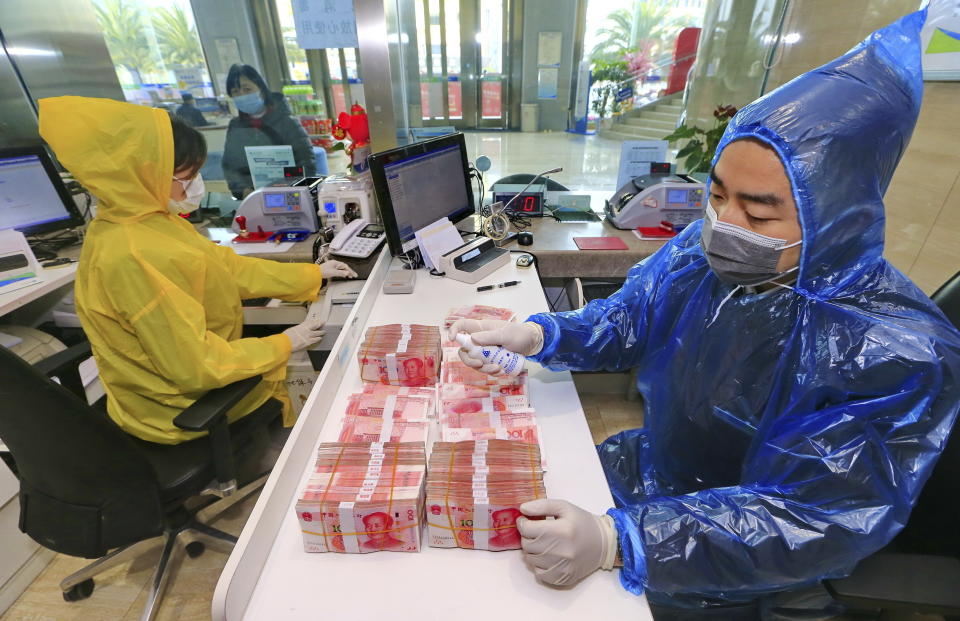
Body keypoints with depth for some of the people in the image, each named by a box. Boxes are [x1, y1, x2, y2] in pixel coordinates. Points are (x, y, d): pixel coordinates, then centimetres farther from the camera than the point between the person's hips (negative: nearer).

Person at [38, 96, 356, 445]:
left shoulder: (154, 220, -5)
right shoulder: (131, 259, -32)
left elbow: (228, 267, 3)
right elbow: (198, 367, -30)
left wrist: (311, 275, 6)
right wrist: (283, 345, -19)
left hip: (180, 371, 7)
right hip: (185, 406, -7)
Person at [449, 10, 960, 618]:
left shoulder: (901, 358, -27)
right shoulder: (702, 249, -12)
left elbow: (812, 522, -27)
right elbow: (627, 321, 0)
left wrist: (616, 539, -40)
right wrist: (534, 335, -18)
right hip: (647, 472, 5)